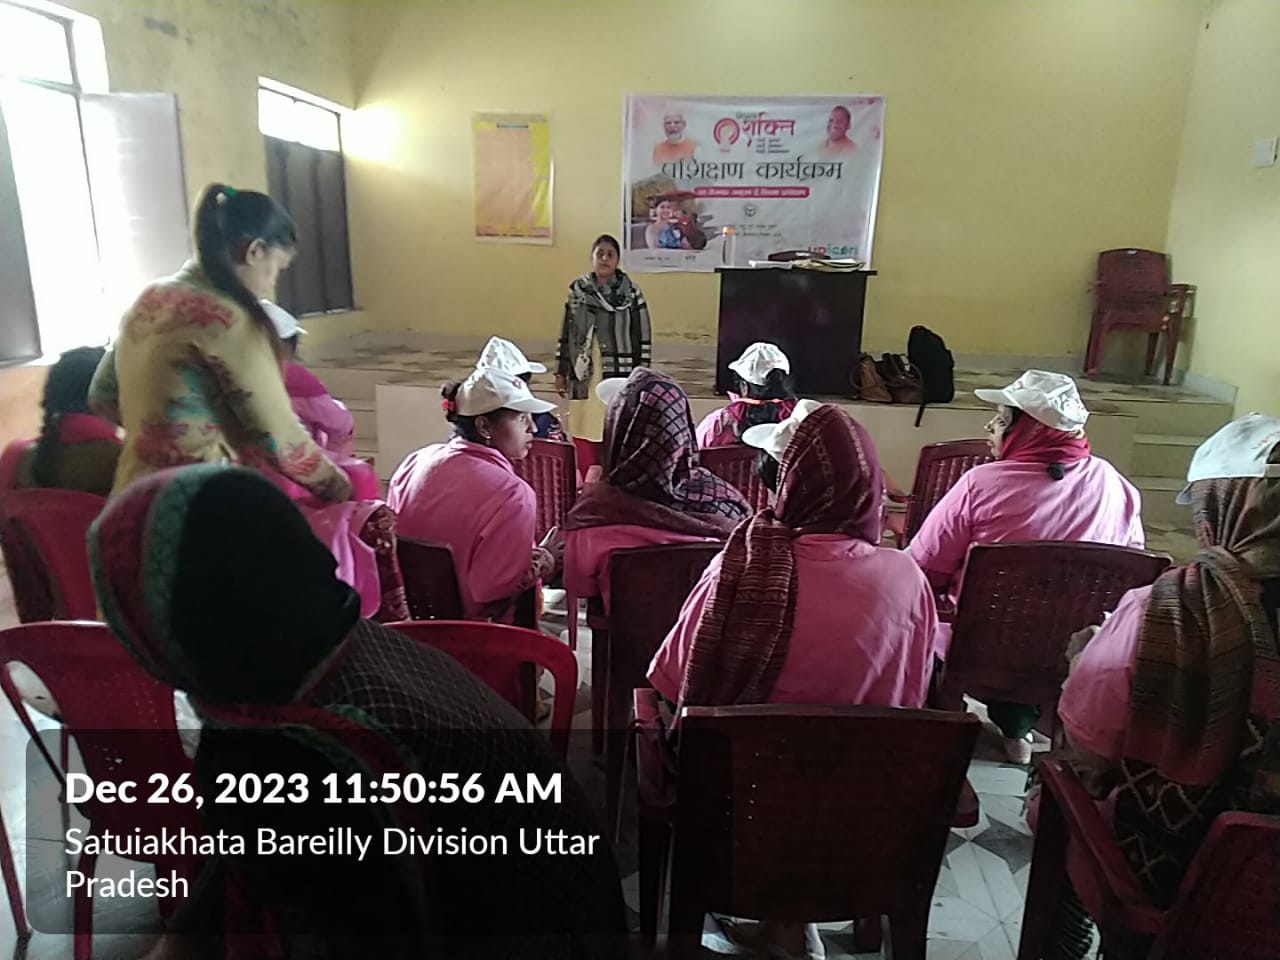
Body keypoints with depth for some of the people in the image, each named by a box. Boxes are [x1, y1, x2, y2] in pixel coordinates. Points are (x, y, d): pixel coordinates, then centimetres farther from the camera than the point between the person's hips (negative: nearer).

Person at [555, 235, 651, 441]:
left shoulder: (631, 293, 0)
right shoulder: (577, 290, 7)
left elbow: (643, 337, 1)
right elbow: (565, 334, 11)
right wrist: (561, 372, 10)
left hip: (619, 374, -2)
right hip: (584, 375, 2)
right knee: (584, 434, 5)